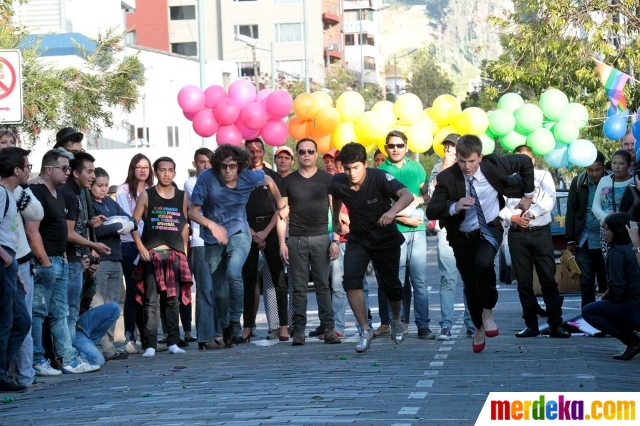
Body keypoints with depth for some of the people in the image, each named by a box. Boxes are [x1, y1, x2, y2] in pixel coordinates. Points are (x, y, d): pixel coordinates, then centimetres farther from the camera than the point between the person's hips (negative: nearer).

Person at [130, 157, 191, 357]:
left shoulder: (182, 196, 10)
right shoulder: (146, 195, 2)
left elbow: (184, 225, 15)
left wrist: (185, 250, 10)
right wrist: (141, 247, -9)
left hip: (176, 255, 3)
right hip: (151, 254, -3)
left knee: (174, 300, 6)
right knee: (151, 301, -5)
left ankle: (173, 342, 11)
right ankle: (150, 345, -6)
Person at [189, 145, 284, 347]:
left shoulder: (249, 177, -11)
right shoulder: (207, 177, -17)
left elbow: (269, 181, 13)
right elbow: (193, 211, -15)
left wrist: (281, 205, 18)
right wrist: (211, 225, -31)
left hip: (238, 234, -1)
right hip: (213, 239, 1)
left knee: (233, 273, -28)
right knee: (219, 290, 6)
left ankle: (235, 322, -12)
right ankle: (225, 330, 27)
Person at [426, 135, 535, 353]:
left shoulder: (493, 165, -19)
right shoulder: (447, 178, -21)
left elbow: (525, 162, -2)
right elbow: (431, 211, -26)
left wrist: (527, 194, 3)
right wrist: (454, 207, -44)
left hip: (490, 229, -1)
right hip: (462, 235, 1)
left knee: (483, 263, -31)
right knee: (470, 284, 10)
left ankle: (488, 312, -8)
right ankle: (479, 327, 35)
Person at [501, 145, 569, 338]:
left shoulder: (543, 176, 8)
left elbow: (550, 200, -6)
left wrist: (532, 212, -20)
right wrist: (512, 217, -16)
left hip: (541, 233, -1)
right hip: (517, 235, 1)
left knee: (548, 279, -5)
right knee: (524, 282, 4)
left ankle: (556, 324, -5)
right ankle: (531, 325, 11)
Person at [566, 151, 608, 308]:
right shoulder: (578, 183, 0)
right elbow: (571, 212, 4)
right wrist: (570, 240, 2)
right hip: (584, 241, 2)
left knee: (606, 281, 6)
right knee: (586, 282, 5)